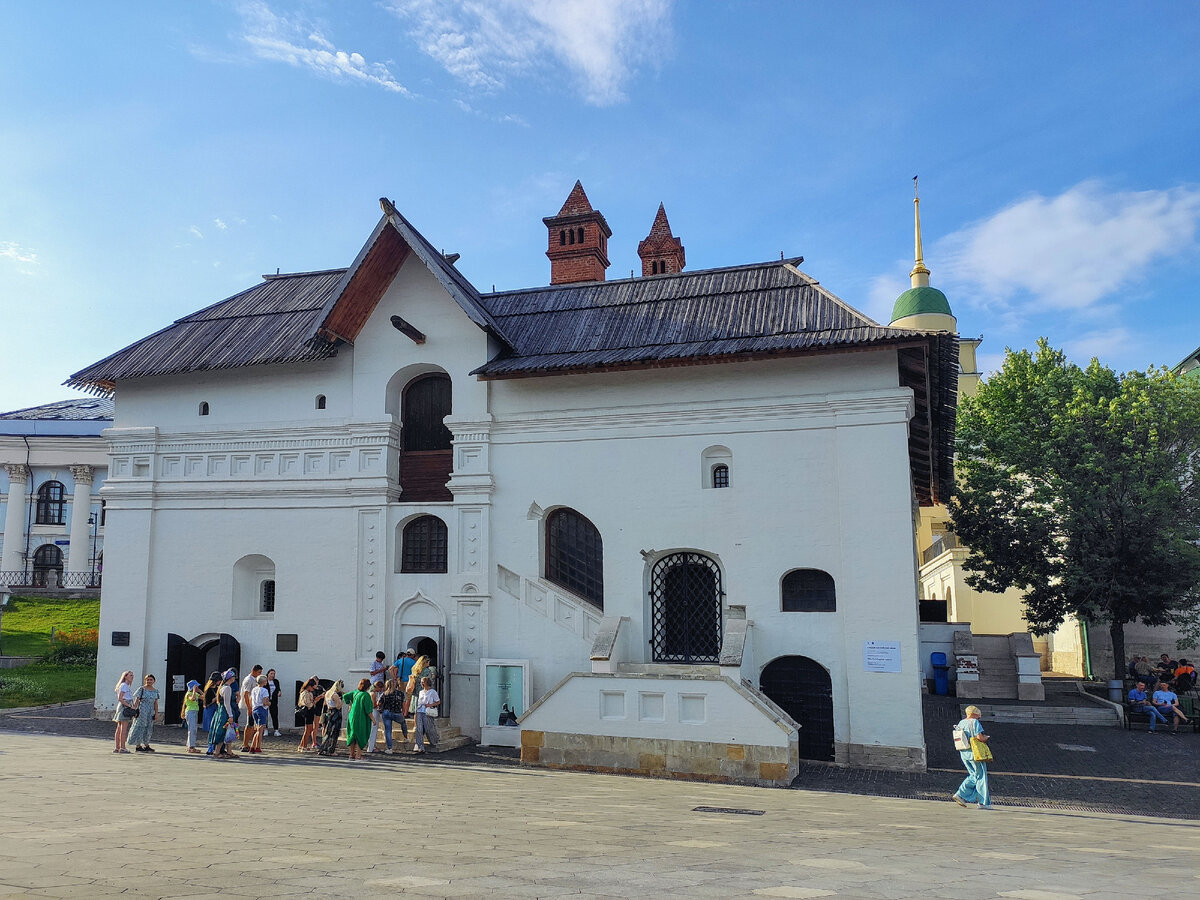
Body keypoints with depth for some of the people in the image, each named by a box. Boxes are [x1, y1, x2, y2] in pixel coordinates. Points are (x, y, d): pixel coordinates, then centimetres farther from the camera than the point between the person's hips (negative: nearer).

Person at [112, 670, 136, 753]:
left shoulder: (127, 686, 20)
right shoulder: (124, 685, -10)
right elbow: (120, 699, -17)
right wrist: (130, 706, -19)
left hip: (125, 708, 10)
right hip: (124, 707, -10)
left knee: (119, 729, 10)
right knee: (124, 729, -9)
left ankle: (117, 748, 14)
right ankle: (122, 748, -9)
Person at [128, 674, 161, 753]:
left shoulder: (155, 691, 11)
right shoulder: (141, 689, -3)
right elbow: (136, 700, -5)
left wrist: (156, 714, 7)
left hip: (151, 712, 5)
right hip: (142, 710, -5)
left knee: (149, 728, 9)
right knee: (140, 727, -4)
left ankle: (146, 746, 17)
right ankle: (138, 746, 2)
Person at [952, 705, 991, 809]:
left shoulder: (960, 723, 13)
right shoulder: (975, 722, -10)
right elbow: (980, 737, -18)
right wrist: (985, 738, 3)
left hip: (963, 753, 7)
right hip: (974, 752, -7)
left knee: (974, 775, 16)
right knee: (981, 776, 2)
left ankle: (961, 795, 5)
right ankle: (984, 802, 6)